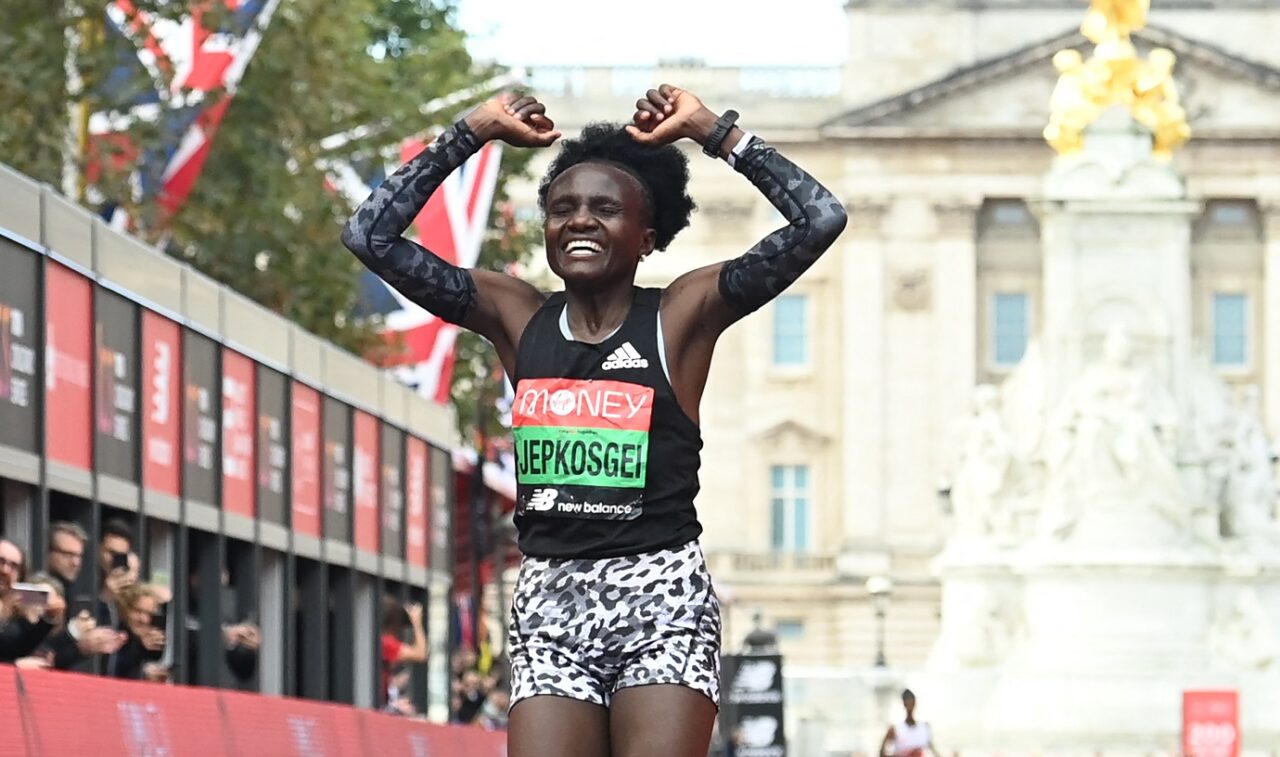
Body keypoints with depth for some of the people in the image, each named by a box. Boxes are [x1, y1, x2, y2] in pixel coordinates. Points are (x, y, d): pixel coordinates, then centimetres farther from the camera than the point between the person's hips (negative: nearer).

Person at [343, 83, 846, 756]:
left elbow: (819, 219, -9)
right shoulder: (516, 317, 8)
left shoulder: (680, 317, 0)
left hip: (662, 598, -3)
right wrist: (473, 132, 6)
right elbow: (370, 235, 7)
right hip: (548, 599, 3)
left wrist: (712, 131, -4)